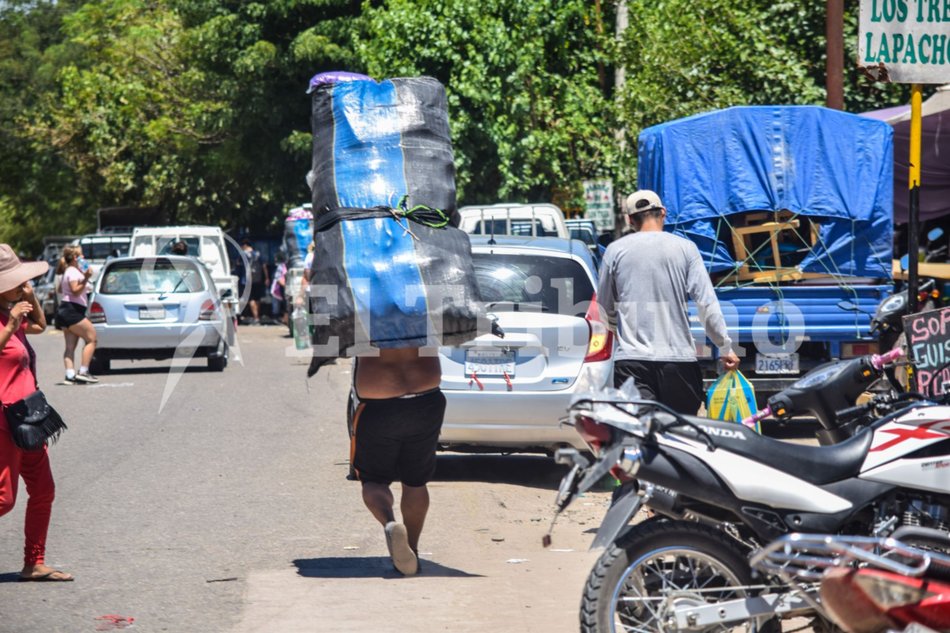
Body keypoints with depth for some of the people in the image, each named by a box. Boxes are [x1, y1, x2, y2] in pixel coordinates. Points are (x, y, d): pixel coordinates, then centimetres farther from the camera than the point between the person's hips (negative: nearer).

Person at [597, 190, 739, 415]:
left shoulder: (616, 251, 4)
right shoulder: (685, 248, 2)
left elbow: (605, 307, 14)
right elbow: (707, 303, -2)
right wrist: (725, 347, 5)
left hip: (631, 357, -1)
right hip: (679, 357, 1)